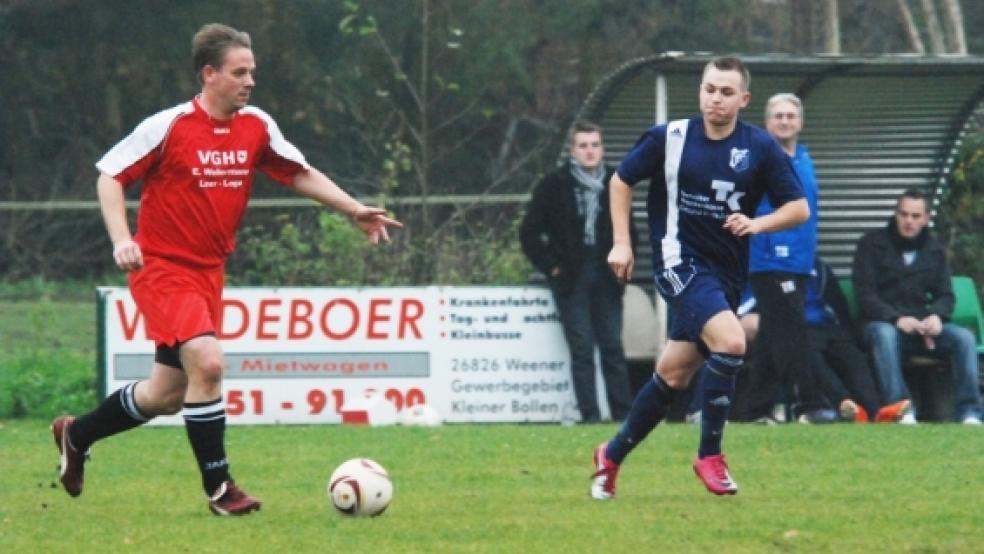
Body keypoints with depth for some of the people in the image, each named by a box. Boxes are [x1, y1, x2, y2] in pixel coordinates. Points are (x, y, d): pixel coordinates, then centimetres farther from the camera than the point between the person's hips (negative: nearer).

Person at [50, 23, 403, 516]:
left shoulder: (256, 128, 2)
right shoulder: (168, 127, -14)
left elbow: (300, 174, 13)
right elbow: (110, 176, -8)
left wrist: (354, 210, 2)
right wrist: (122, 240, -22)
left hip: (208, 272, 7)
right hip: (163, 268, -7)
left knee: (168, 395, 11)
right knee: (207, 362, -24)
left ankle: (76, 435, 35)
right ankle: (218, 488, -12)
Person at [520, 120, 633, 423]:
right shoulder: (554, 185, -1)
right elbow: (529, 233, 1)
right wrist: (551, 267, -5)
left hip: (606, 278, 3)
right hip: (572, 280, -3)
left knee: (613, 347, 2)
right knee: (582, 349, -5)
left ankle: (623, 413, 4)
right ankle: (590, 415, -4)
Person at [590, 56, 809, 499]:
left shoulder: (760, 148, -1)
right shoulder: (669, 138, -5)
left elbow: (799, 208, 3)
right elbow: (621, 180, 9)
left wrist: (757, 224, -15)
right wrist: (621, 243, 4)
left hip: (727, 271, 4)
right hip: (680, 261, -4)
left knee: (673, 376, 9)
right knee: (730, 341, -26)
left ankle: (613, 455, 29)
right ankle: (710, 454, -12)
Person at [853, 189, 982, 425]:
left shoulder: (934, 250, 16)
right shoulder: (871, 244, 3)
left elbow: (945, 295, 13)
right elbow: (865, 295, -5)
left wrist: (937, 316, -13)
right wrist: (897, 319, -22)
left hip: (924, 324, 4)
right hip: (883, 323, -4)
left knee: (964, 337, -24)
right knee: (884, 335, -39)